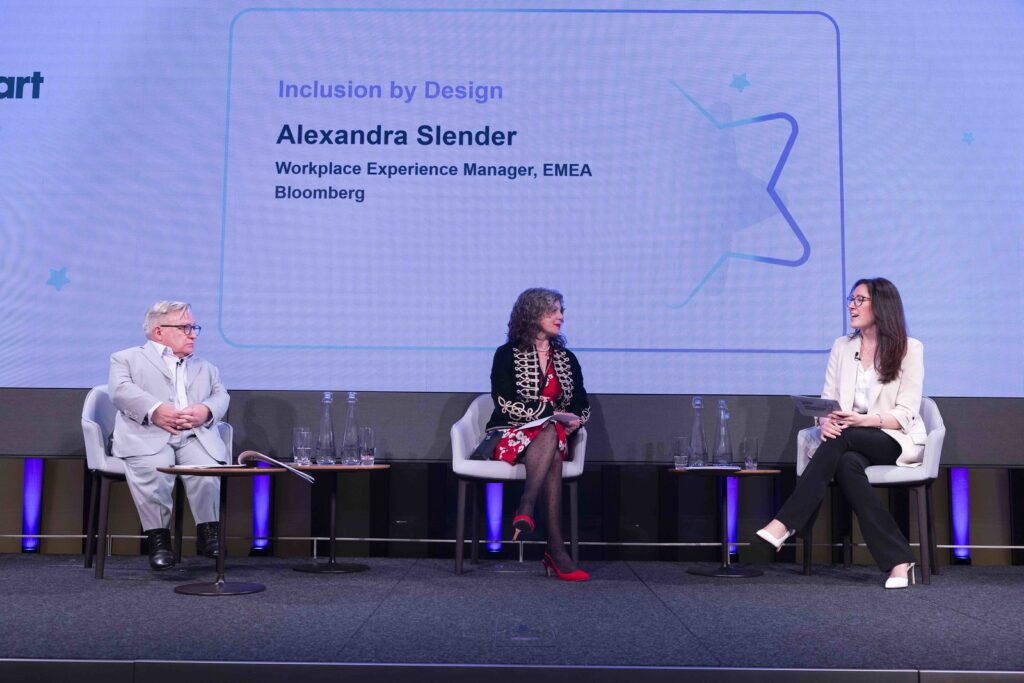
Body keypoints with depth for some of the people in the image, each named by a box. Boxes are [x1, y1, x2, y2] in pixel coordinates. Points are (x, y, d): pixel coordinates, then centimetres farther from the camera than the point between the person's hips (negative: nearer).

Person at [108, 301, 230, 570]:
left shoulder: (205, 368, 33)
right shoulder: (126, 358, 20)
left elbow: (221, 396, 17)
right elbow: (121, 390, 0)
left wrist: (206, 410, -7)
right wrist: (155, 409, -18)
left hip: (195, 436, 3)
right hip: (148, 436, -2)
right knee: (153, 469, -35)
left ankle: (208, 532, -12)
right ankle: (158, 538, -19)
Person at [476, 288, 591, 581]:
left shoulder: (566, 358, 18)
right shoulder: (508, 355, 2)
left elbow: (582, 405, 16)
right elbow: (506, 404, -10)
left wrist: (575, 421, -9)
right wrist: (552, 414, -17)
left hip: (553, 435, 4)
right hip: (507, 435, -4)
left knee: (552, 434, -35)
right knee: (551, 432, -36)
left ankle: (525, 511, -41)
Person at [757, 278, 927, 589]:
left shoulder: (909, 349, 0)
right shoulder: (842, 347, 13)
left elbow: (905, 414, -7)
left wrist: (863, 420, -25)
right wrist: (825, 421, -18)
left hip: (898, 442, -3)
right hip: (853, 444, 3)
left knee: (841, 439, -34)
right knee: (847, 464, -35)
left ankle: (784, 524, -37)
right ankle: (898, 561, -35)